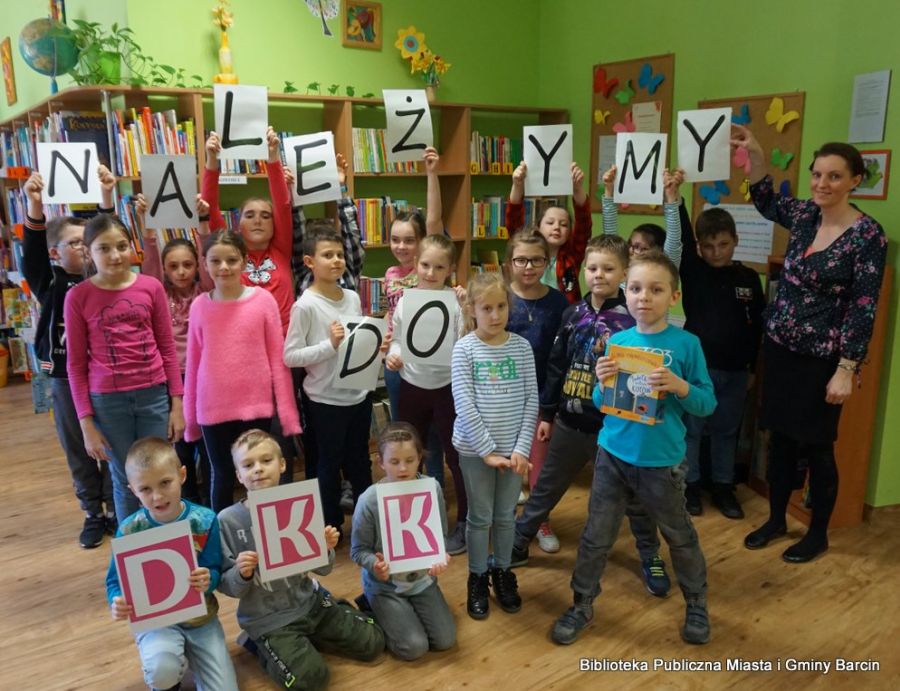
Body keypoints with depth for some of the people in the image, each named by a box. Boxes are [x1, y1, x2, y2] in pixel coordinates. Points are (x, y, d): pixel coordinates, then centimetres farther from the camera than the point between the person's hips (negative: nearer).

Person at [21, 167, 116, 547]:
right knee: (78, 450, 11)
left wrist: (106, 195, -22)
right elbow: (32, 254, -18)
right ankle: (93, 515, 26)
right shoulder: (50, 284, -2)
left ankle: (116, 511, 23)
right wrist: (35, 207, -34)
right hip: (66, 377, 0)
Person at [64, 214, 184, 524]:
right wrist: (86, 422, -3)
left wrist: (176, 404, 2)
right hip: (107, 401, -1)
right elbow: (76, 364, 0)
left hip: (155, 395, 1)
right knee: (126, 482, 11)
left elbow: (167, 348, 4)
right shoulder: (78, 296, -4)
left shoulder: (151, 287, -1)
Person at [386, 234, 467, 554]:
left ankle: (463, 522, 25)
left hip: (447, 386, -3)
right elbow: (396, 338, 7)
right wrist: (392, 356, -13)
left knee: (456, 455, 8)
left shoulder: (456, 300, -10)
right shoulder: (404, 298, -2)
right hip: (412, 386, 3)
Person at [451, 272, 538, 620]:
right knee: (480, 518, 11)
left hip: (513, 448, 2)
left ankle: (503, 574, 35)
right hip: (475, 448, -2)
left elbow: (531, 401, -1)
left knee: (506, 516, 15)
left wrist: (522, 448, -9)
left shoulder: (522, 346, -1)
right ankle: (478, 579, 29)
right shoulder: (464, 349, -9)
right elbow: (464, 405, -13)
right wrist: (488, 450, -15)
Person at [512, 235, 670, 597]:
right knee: (545, 488, 16)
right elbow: (556, 367, 8)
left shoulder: (633, 318, -12)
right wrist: (547, 413, 10)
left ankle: (651, 557, 35)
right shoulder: (573, 314, 1)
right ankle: (516, 545, 33)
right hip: (570, 422, 4)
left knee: (633, 495, 13)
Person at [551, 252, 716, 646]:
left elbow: (707, 403, -6)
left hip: (662, 462, -2)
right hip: (613, 455, 2)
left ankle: (696, 604, 42)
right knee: (596, 536, 10)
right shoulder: (617, 341, -1)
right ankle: (582, 606, 29)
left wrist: (680, 386, -25)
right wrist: (602, 383, -17)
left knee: (680, 536, 18)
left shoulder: (686, 344, -9)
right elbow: (600, 404, 4)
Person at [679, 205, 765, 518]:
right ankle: (689, 485, 21)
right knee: (691, 429, 7)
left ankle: (723, 487, 27)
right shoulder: (693, 271, -4)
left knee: (726, 430, 14)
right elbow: (681, 235, -19)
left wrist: (752, 366, 7)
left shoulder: (749, 278, 3)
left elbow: (756, 326, 8)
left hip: (735, 370, 3)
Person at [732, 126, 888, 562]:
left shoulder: (868, 236, -14)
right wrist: (754, 154, 6)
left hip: (821, 359, -5)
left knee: (816, 446, 7)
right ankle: (776, 520, 32)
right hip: (779, 347, 5)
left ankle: (818, 534, 27)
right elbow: (766, 201, 21)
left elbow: (863, 309, -14)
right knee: (779, 438, 15)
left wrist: (846, 370, -15)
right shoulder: (804, 216, 2)